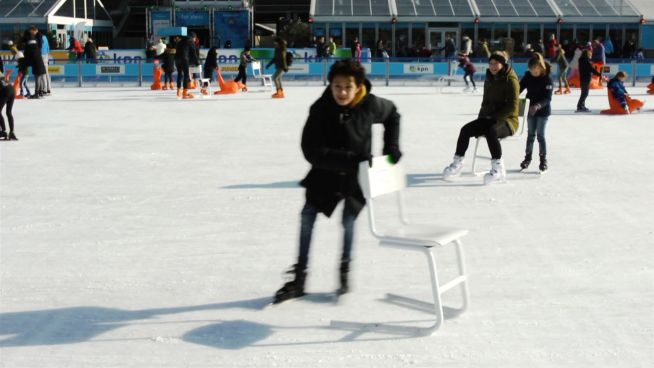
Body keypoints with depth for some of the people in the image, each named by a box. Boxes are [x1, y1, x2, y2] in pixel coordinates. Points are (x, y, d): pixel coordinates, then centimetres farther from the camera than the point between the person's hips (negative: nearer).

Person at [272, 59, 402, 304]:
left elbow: (392, 114, 5)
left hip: (357, 173, 0)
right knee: (307, 215, -3)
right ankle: (299, 279, 8)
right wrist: (348, 159, -38)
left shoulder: (370, 105, -20)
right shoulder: (320, 109, -24)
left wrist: (392, 146, -2)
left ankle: (344, 273, 21)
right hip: (325, 171, 0)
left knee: (348, 220, -2)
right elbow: (312, 151, -30)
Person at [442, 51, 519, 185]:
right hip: (489, 118, 7)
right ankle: (457, 163, -3)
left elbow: (512, 106, -16)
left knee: (490, 131, -38)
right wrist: (482, 116, 5)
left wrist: (495, 118, -20)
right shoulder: (489, 79, 14)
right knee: (466, 129, -13)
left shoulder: (511, 80, -10)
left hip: (507, 120, -7)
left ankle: (498, 168, -31)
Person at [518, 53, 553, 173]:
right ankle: (528, 157, 25)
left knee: (540, 135, -3)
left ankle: (543, 159, 9)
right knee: (530, 134, 13)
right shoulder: (528, 76, -4)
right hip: (531, 108, 5)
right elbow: (520, 88, 1)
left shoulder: (547, 79, -19)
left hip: (543, 110, -5)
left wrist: (538, 105, -39)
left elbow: (548, 98, -23)